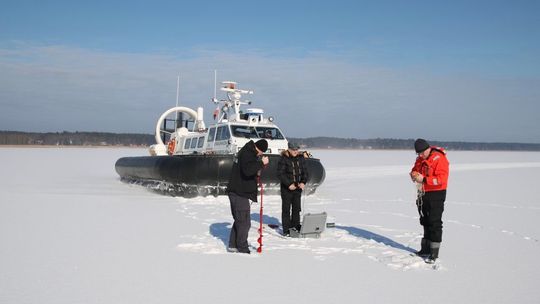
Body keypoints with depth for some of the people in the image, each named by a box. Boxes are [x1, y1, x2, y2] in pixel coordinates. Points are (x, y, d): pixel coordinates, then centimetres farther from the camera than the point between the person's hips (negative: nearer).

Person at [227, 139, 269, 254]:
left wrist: (256, 172, 12)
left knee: (239, 220, 19)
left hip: (235, 192, 10)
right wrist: (261, 163, -26)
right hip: (240, 193, -10)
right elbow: (247, 170, -30)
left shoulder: (246, 151, 17)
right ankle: (242, 249, 1)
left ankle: (233, 245, 24)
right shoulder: (247, 153, -16)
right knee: (244, 222, -4)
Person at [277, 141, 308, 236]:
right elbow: (280, 174, -12)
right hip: (286, 189, -5)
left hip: (298, 188, 5)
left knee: (297, 208, 11)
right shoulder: (283, 159, -10)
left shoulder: (300, 158, 5)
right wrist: (289, 184, -18)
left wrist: (303, 182, -8)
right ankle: (286, 230, 6)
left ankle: (295, 226, 23)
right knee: (286, 209, 1)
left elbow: (305, 172, 9)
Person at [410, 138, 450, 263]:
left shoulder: (440, 159, -17)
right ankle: (426, 249, 25)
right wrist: (414, 175, -5)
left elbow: (442, 179, -24)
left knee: (435, 223, -6)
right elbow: (415, 170, 20)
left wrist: (424, 179, -26)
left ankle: (434, 253, -3)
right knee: (425, 222, 15)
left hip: (436, 194, -8)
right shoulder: (420, 159, 8)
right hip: (423, 194, 8)